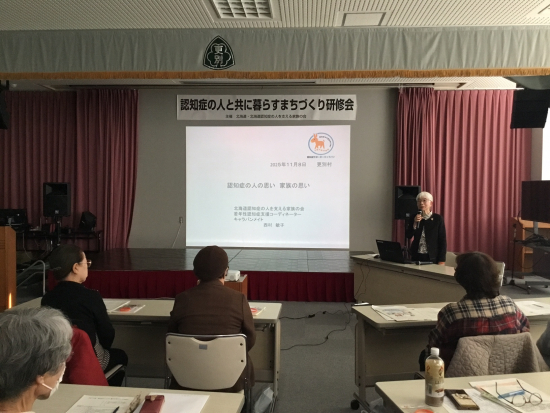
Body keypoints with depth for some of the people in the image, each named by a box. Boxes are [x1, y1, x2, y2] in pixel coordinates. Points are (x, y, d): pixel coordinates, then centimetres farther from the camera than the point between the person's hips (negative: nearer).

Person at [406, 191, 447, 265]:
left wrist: (442, 260, -8)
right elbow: (408, 236, 1)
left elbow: (442, 240, -3)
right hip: (416, 256, 3)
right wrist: (415, 224, -14)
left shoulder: (438, 218, -3)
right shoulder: (414, 218, 5)